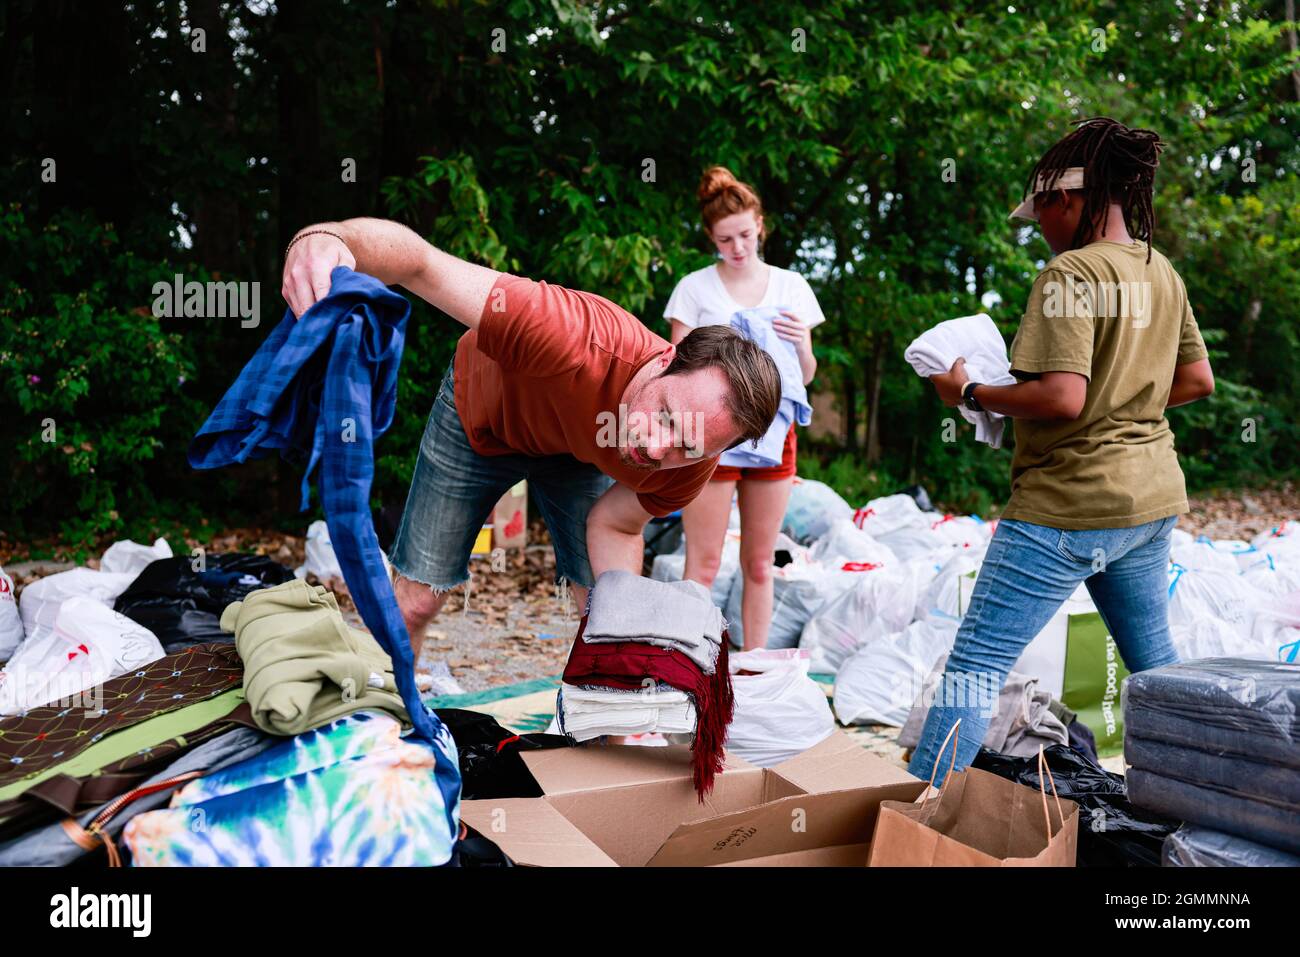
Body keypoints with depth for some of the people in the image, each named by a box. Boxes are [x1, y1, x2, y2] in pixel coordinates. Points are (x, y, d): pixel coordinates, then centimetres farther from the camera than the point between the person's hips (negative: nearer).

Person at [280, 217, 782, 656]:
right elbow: (421, 262, -46)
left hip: (578, 449, 2)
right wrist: (323, 236, -67)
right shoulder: (579, 340, -47)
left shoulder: (691, 465, -31)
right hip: (481, 414, -2)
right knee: (414, 601, 3)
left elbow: (613, 524, -13)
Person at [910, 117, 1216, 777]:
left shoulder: (1071, 271, -15)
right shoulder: (1162, 272, 10)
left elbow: (1061, 398, -24)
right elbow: (1198, 380, 16)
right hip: (1153, 499, 9)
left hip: (1068, 505, -9)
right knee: (1154, 661, 23)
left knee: (974, 666, -7)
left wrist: (969, 393, -12)